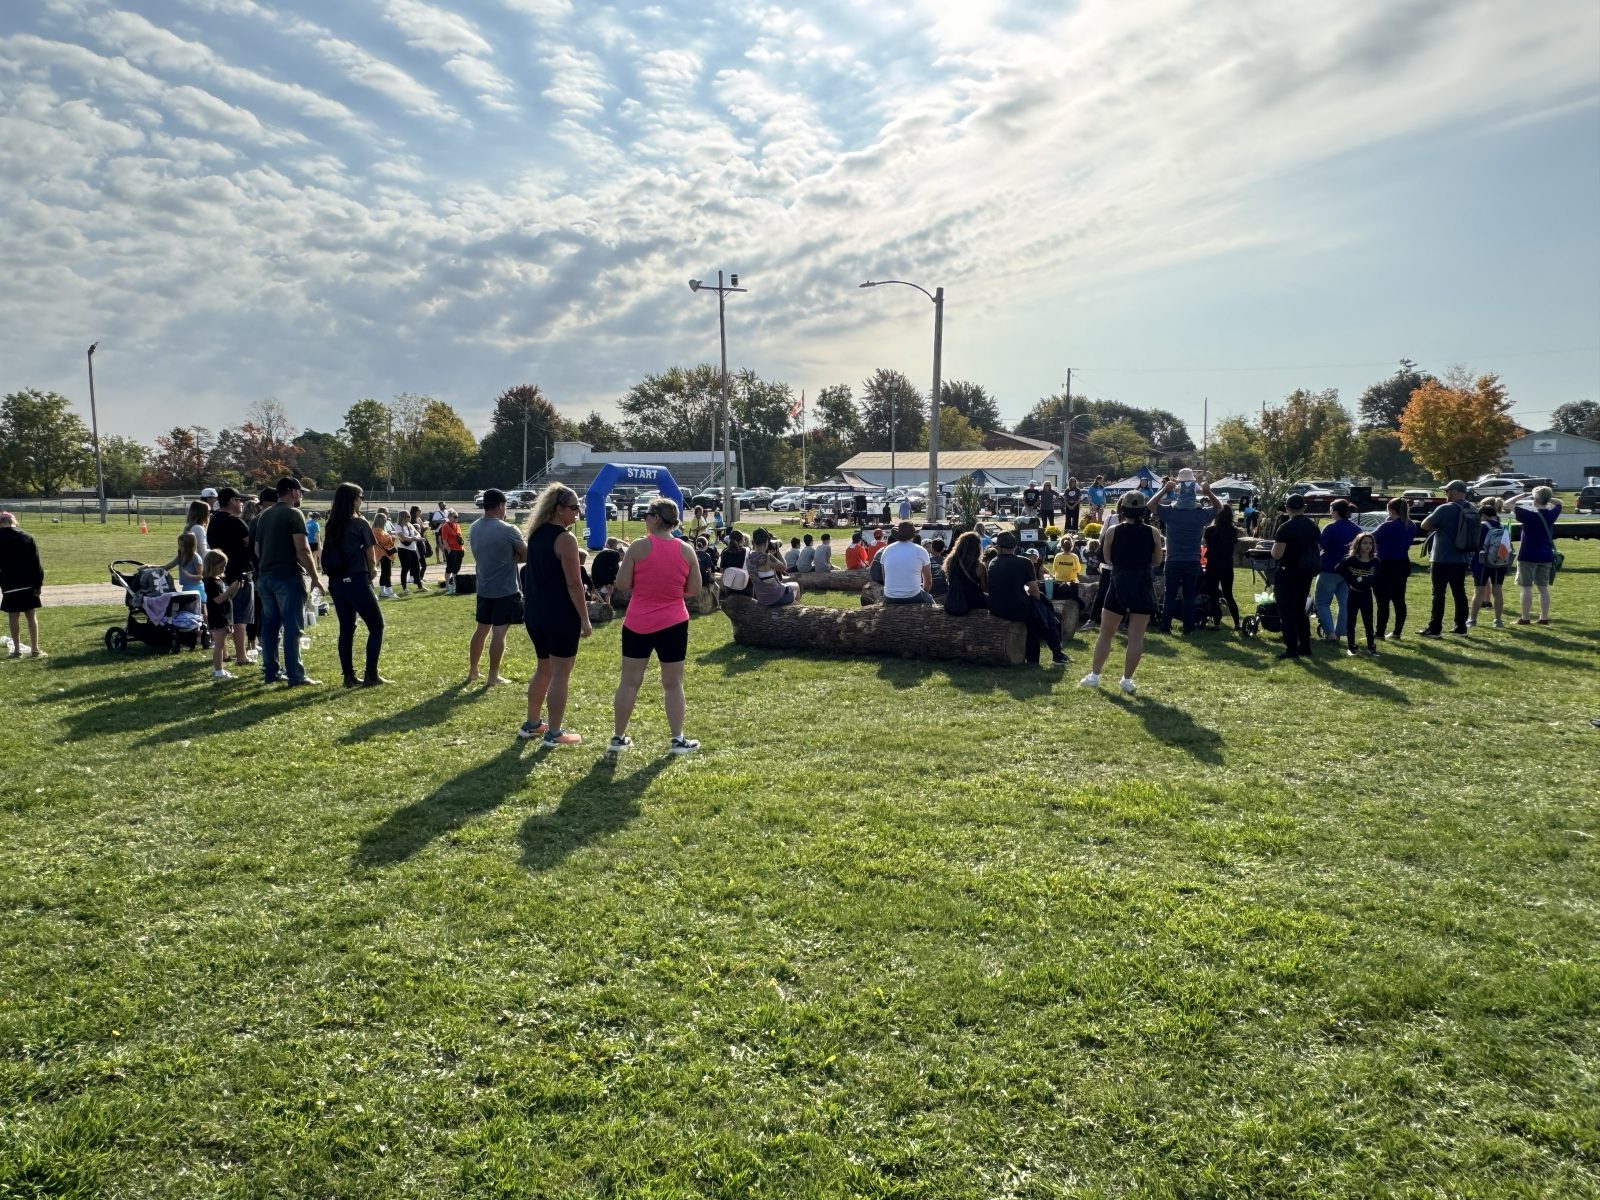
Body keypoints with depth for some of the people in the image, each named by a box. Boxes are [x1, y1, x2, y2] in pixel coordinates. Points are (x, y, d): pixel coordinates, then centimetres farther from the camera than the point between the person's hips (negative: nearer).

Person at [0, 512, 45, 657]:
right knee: (31, 616, 5)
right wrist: (38, 583, -1)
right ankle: (35, 649, 4)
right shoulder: (27, 538, -2)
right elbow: (36, 563, -4)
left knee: (13, 617, 6)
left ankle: (17, 650, 7)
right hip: (28, 584, 1)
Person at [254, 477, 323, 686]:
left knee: (269, 626, 11)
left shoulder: (264, 516, 15)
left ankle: (270, 673, 15)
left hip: (265, 577, 8)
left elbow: (257, 549, 20)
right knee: (292, 627, -6)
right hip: (288, 577, -8)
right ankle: (296, 676, -6)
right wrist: (314, 577, -12)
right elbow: (302, 550, -16)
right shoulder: (293, 514, -9)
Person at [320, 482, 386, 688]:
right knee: (376, 625, 3)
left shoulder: (332, 525, 8)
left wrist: (368, 570, 6)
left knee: (346, 628, 12)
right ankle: (371, 675, -2)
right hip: (356, 580, -6)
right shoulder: (360, 523, -9)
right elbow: (371, 554, -3)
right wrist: (372, 570, 17)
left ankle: (349, 676, 13)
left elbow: (330, 553, 7)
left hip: (336, 582, 6)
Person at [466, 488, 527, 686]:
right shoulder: (508, 530, -18)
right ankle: (493, 677, 2)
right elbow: (527, 554, -10)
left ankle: (472, 671, 26)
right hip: (505, 589, -7)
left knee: (481, 629, 17)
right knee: (499, 633, -1)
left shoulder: (474, 528, 4)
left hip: (483, 588, 7)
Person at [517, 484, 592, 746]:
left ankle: (532, 724, 29)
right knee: (560, 674, 0)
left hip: (536, 614, 9)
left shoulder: (536, 534, 10)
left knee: (543, 669, 21)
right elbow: (574, 583, -18)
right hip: (561, 616, -8)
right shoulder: (565, 539, -15)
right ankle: (554, 734, 4)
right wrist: (585, 618, -14)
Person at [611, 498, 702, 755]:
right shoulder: (686, 550, -4)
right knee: (673, 684, 10)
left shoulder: (639, 547, -11)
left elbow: (622, 585, -8)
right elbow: (694, 590, 1)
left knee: (629, 681, 10)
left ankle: (618, 737, 18)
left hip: (637, 624, -1)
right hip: (673, 624, 1)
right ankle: (678, 740, 12)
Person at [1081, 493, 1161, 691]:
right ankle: (1127, 680, 7)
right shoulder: (1153, 532, -5)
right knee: (1136, 637, 5)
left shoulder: (1113, 531, -6)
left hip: (1119, 584, 0)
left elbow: (1108, 558, 5)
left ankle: (1094, 676, 14)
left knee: (1106, 634, 11)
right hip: (1143, 586, 0)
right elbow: (1156, 561, 5)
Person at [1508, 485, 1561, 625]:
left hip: (1528, 556, -5)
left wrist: (1523, 495, -3)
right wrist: (1547, 498, 9)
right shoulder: (1551, 514, 0)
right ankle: (1544, 618, 15)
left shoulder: (1529, 515, -15)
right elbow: (1559, 503, 22)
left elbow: (1508, 503, -11)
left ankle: (1525, 618, 1)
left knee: (1527, 588, 0)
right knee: (1543, 588, 11)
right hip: (1546, 556, 5)